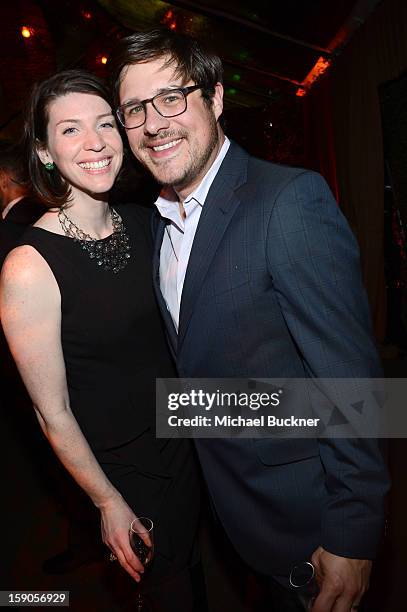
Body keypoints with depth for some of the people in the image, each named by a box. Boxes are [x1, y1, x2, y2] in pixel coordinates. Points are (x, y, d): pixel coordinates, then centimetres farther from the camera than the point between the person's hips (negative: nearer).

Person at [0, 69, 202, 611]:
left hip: (186, 439, 5)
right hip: (124, 473, -4)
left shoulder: (144, 222, -6)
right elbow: (54, 413, -17)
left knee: (195, 564, 28)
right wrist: (109, 504, -8)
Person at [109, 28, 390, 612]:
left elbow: (347, 377, -24)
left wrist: (352, 536, -18)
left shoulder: (291, 199, -24)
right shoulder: (160, 219, 3)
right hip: (223, 492, 7)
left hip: (297, 510, -6)